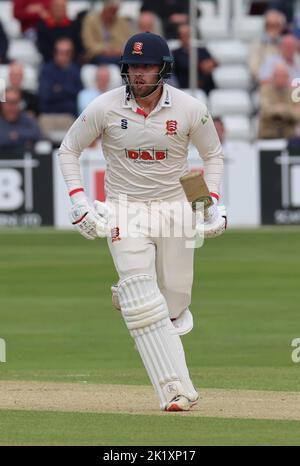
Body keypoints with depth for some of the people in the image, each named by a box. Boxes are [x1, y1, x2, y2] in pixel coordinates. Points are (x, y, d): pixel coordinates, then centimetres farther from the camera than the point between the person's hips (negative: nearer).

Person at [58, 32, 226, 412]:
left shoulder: (189, 109, -8)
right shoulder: (105, 107, -11)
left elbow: (212, 154, 8)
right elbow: (68, 150, 2)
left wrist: (212, 203, -5)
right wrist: (79, 202, -9)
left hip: (176, 207, 2)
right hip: (124, 210, -2)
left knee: (175, 299, 8)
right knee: (145, 305, -14)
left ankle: (128, 294, 44)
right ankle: (176, 391, -13)